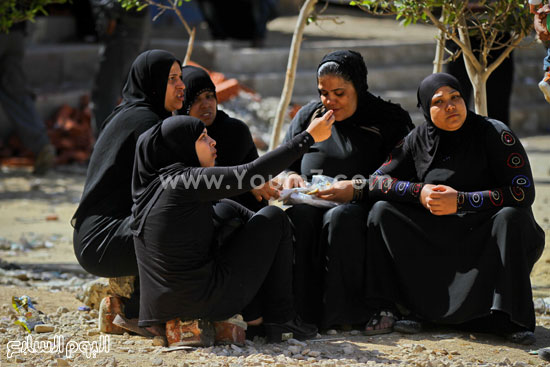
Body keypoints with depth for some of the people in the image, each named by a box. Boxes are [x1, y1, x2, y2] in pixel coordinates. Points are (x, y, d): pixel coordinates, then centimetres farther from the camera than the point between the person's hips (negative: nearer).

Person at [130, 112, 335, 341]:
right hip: (207, 302, -8)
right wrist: (309, 137, -13)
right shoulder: (184, 180, -16)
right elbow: (251, 173, -18)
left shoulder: (151, 183, 9)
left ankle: (255, 317, 25)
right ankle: (280, 318, 12)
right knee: (274, 219, 9)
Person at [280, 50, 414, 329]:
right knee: (299, 215, -34)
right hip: (311, 200, 3)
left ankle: (343, 313, -31)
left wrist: (355, 189, -19)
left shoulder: (388, 120, 6)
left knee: (341, 217, -39)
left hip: (359, 205, -3)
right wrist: (291, 176, -2)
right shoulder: (308, 115, 19)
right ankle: (300, 309, -32)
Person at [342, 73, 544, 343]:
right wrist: (419, 192, -18)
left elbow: (524, 191, -18)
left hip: (484, 238, -3)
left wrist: (461, 201, -24)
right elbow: (376, 182, 1)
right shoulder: (419, 139, 4)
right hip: (435, 237, 4)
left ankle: (514, 318, -32)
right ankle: (385, 308, -21)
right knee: (382, 212, -13)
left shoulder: (495, 134, -9)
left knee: (512, 217, -34)